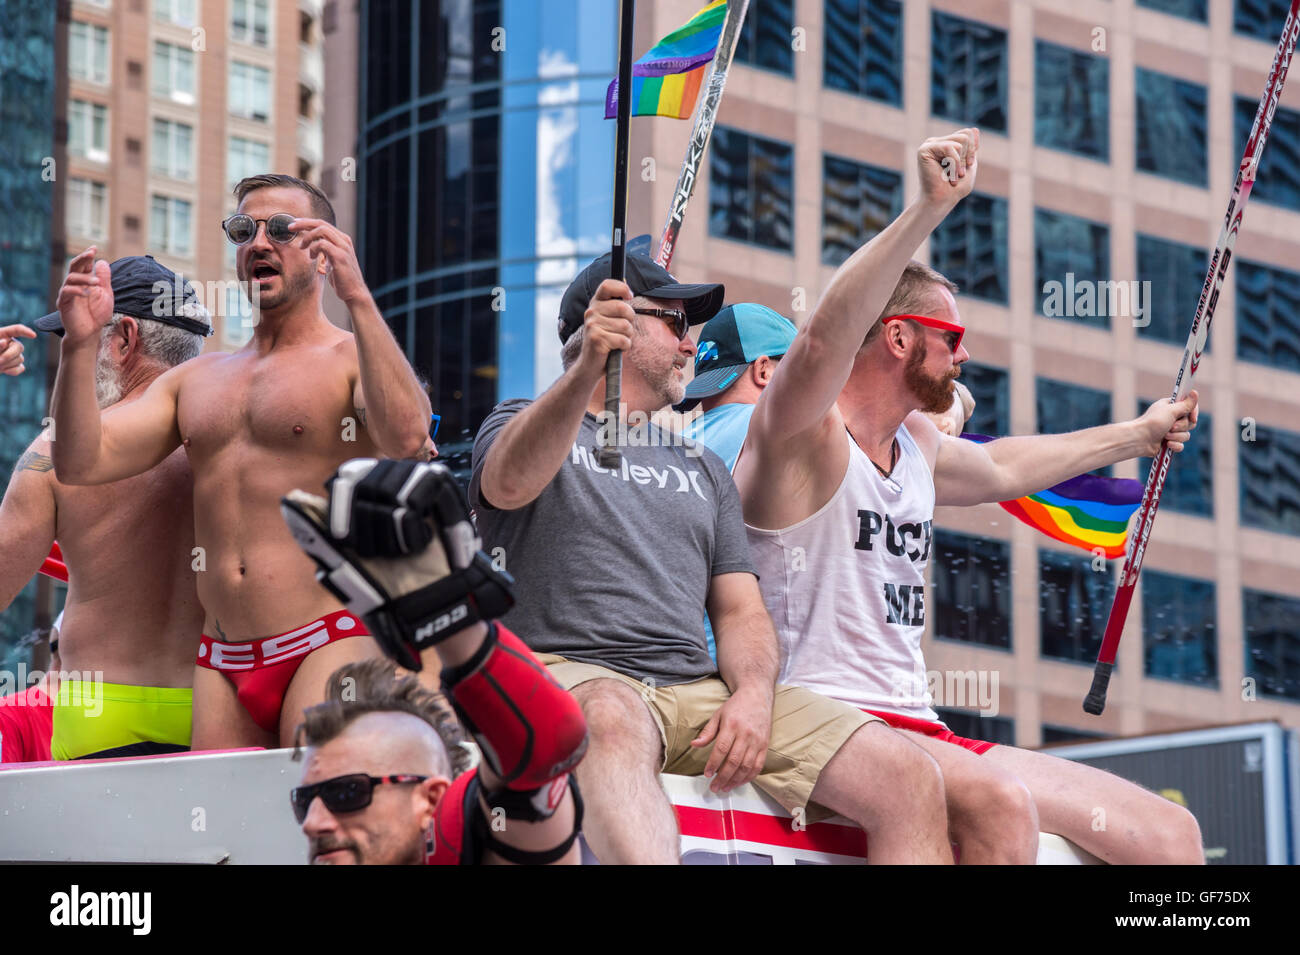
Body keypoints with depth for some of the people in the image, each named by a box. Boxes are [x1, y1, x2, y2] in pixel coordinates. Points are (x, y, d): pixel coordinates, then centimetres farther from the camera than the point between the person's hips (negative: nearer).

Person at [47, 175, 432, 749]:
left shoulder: (352, 358, 3)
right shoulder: (195, 380, 20)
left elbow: (406, 437, -20)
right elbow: (81, 463, 11)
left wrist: (358, 299, -23)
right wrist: (80, 344, -1)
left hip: (326, 645, -5)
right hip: (220, 663, 6)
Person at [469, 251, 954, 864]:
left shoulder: (703, 468, 30)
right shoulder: (523, 425, 13)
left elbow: (740, 610, 21)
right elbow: (510, 483, -13)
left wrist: (754, 695, -3)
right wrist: (587, 369, -31)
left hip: (699, 690, 5)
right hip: (575, 675, -5)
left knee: (909, 779, -15)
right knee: (614, 722, -43)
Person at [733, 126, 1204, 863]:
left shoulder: (916, 445, 19)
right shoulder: (804, 436, -7)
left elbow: (999, 469, 42)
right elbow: (825, 340, -29)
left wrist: (1136, 436, 55)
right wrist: (931, 210, -39)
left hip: (922, 737, 9)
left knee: (1172, 834, -2)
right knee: (1001, 804, -38)